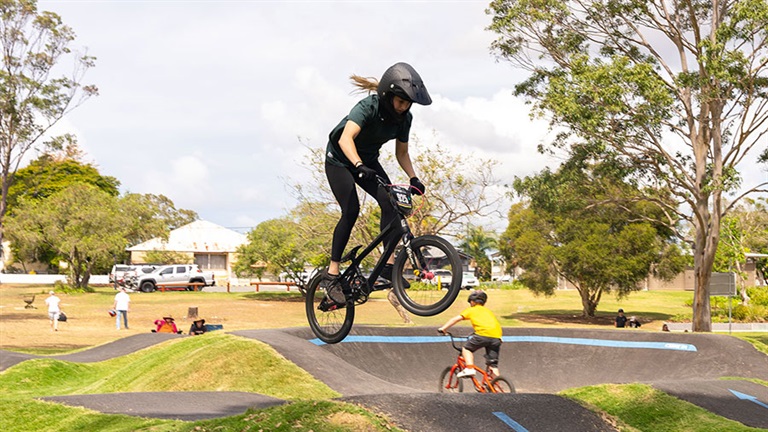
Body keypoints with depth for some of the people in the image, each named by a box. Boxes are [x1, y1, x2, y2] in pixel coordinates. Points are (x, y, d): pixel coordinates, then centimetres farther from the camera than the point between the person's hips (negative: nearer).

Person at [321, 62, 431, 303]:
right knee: (351, 211, -20)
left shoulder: (404, 118, -12)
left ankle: (388, 264, -10)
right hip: (340, 159, -6)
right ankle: (331, 274, -13)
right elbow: (346, 138, -47)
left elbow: (401, 153, 1)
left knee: (391, 203, -16)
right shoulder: (368, 107, -31)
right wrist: (359, 166, -62)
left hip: (368, 161, 6)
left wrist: (413, 178, -13)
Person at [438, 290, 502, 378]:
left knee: (467, 348, 17)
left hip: (483, 333, -5)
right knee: (493, 365, 12)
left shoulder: (471, 310, 20)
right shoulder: (488, 311, 33)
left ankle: (469, 368, -2)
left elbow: (455, 319, 14)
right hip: (497, 337, 5)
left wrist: (443, 328, 18)